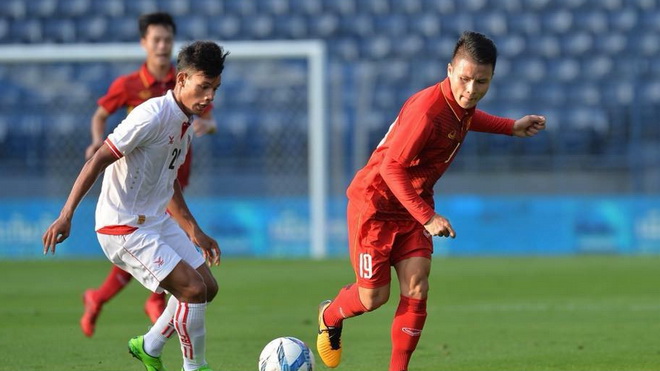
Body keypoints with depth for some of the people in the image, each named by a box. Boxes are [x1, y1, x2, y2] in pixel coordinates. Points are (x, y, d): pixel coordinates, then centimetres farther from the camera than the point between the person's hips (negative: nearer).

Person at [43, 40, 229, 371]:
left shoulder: (184, 126, 8)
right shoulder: (153, 115, -21)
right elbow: (98, 161, -22)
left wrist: (194, 232, 27)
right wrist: (66, 216, -27)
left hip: (158, 220, 10)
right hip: (124, 228, -10)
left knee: (207, 287, 12)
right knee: (193, 289, -15)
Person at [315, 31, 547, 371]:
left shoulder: (463, 102, -5)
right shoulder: (427, 110, -32)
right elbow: (391, 167, -29)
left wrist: (511, 127, 16)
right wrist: (427, 217, -33)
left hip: (413, 206, 7)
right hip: (375, 203, -7)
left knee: (416, 289, -8)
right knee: (374, 297, 0)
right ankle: (330, 316, 34)